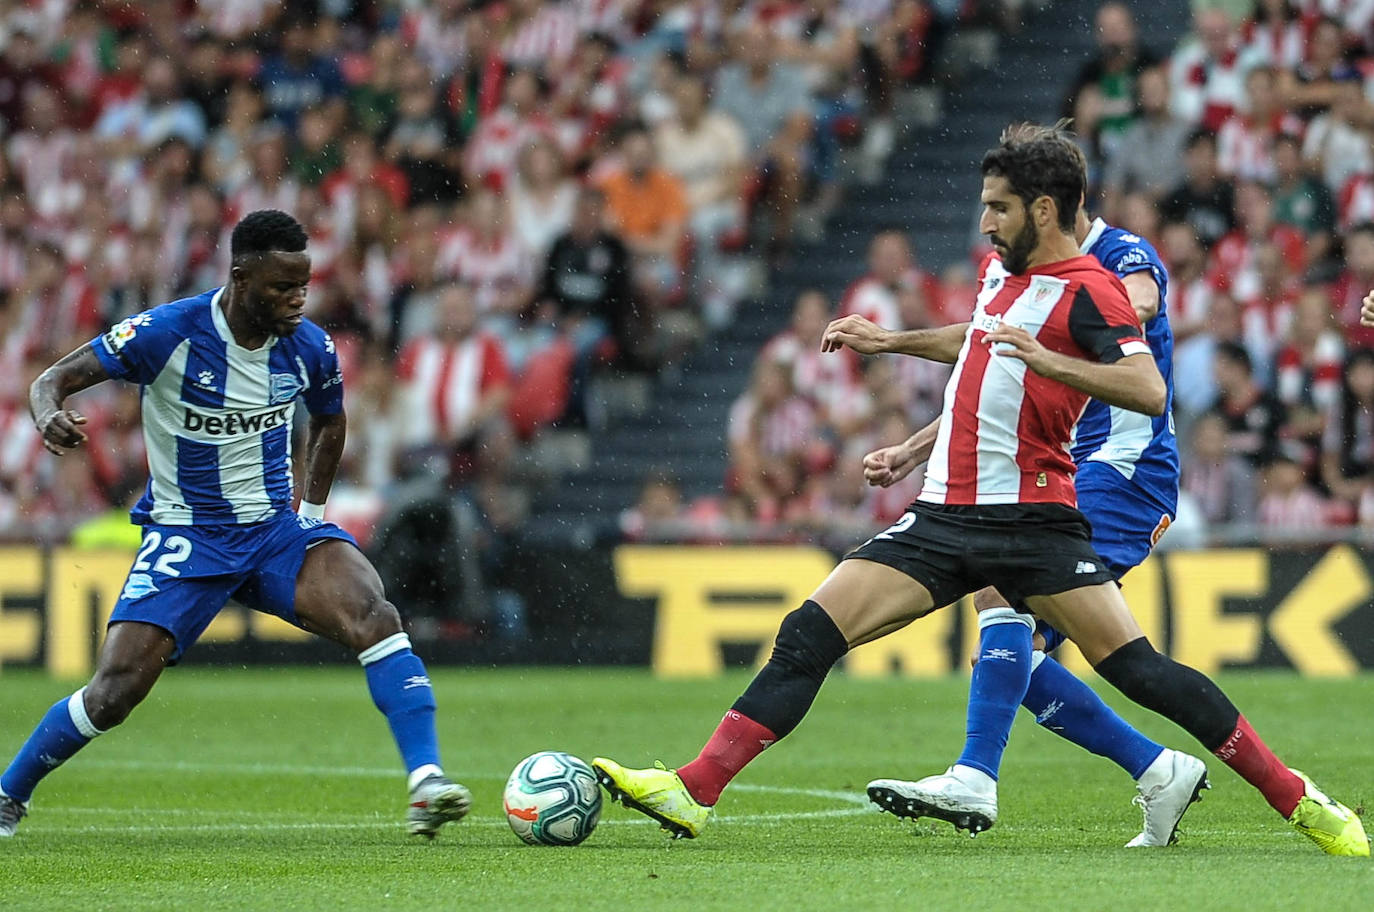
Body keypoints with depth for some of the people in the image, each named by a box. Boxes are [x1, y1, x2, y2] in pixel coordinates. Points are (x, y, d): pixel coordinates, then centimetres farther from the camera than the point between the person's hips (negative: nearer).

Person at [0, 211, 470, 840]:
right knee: (114, 692, -11)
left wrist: (312, 511, 12)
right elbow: (54, 380, -13)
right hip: (184, 538, -3)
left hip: (277, 528, 3)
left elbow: (328, 421, 20)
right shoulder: (167, 333, -17)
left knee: (371, 614, -26)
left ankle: (426, 785, -30)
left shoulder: (310, 349, -4)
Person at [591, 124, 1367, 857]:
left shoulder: (1088, 289, -9)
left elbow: (1149, 390, -24)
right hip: (947, 516, 7)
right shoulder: (1002, 269, 16)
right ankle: (693, 794, -6)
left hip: (1033, 518, -7)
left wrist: (1045, 358, -34)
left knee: (1136, 669, -12)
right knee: (809, 636, -5)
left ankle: (1301, 801, -1)